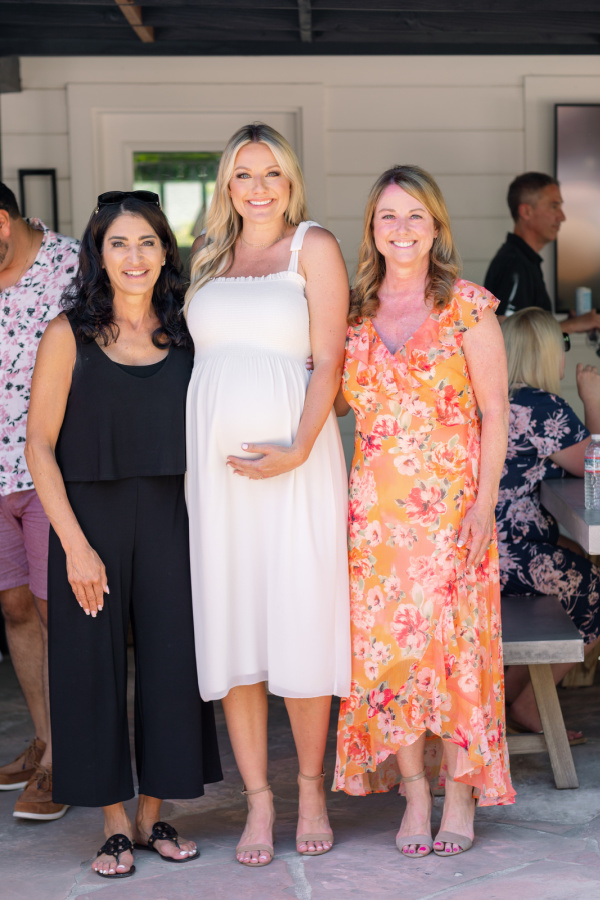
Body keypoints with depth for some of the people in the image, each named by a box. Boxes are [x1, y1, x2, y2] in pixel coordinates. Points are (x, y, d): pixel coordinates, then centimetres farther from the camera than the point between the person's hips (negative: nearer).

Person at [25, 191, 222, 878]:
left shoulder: (184, 333, 5)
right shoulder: (69, 334, -4)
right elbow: (39, 446, -5)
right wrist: (75, 544, -11)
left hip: (169, 521, 3)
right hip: (90, 519, -3)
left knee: (170, 659, 6)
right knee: (95, 662, 3)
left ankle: (153, 814, 21)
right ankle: (114, 824, 16)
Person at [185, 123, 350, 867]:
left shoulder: (313, 247, 3)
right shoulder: (209, 259, 16)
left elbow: (329, 360, -5)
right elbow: (195, 359, 17)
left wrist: (298, 449, -16)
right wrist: (185, 462, 7)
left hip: (294, 459, -4)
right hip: (213, 462, 4)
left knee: (300, 625, -3)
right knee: (229, 629, 3)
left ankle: (311, 789, 15)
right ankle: (258, 800, 12)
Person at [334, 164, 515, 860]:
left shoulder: (468, 307, 0)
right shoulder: (352, 313, 9)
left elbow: (494, 412, -2)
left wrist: (483, 504, -8)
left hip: (451, 502, -3)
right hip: (374, 507, 3)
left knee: (454, 640, -3)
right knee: (382, 644, 0)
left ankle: (461, 790, 11)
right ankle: (413, 789, 12)